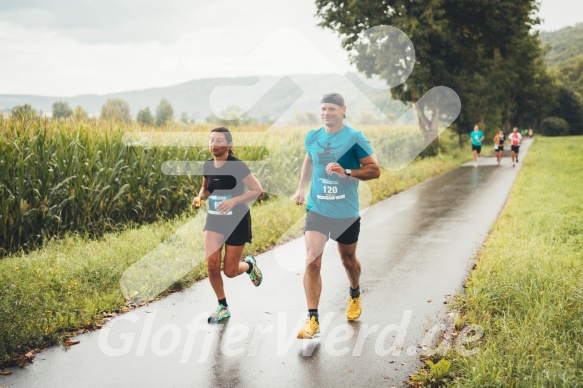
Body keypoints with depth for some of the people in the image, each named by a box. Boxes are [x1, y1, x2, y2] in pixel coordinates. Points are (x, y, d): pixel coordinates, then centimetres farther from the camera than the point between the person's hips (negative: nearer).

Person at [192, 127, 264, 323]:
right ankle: (222, 307, 12)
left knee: (230, 271, 1)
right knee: (211, 264, -10)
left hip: (237, 221, -4)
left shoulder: (237, 166, -17)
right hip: (214, 220, 4)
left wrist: (233, 200, -26)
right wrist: (200, 197, -4)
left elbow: (257, 190, -16)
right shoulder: (207, 166, -1)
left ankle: (249, 265, 38)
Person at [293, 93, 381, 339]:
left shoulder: (354, 138, -9)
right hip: (316, 209, 2)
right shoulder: (312, 138, 3)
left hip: (346, 212, -2)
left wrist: (347, 172, -23)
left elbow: (374, 170, -10)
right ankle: (312, 319, -5)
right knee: (312, 262, -11)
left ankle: (355, 296, 48)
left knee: (348, 259, 16)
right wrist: (301, 188, 22)